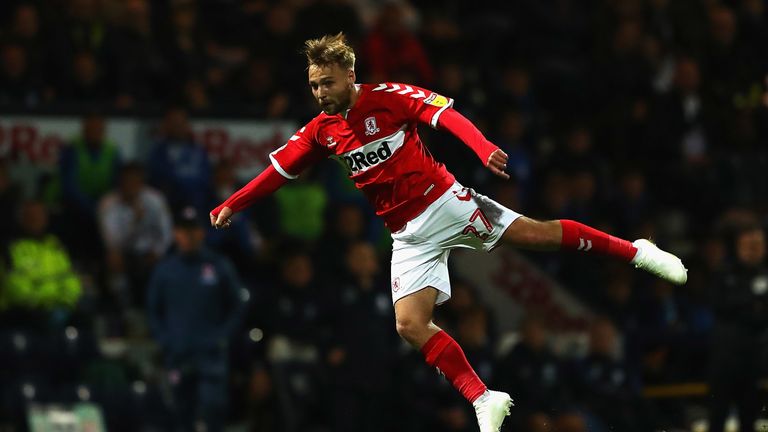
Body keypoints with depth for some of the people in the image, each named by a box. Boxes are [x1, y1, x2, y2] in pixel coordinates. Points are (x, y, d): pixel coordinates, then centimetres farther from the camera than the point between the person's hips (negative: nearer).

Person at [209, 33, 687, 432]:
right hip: (410, 234, 4)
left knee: (534, 233, -14)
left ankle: (635, 251, 3)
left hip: (445, 202, -4)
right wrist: (231, 206, 9)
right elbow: (279, 169, 15)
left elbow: (446, 114, -21)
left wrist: (483, 146, -37)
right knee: (410, 324, -11)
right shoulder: (321, 131, 5)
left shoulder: (387, 97, -10)